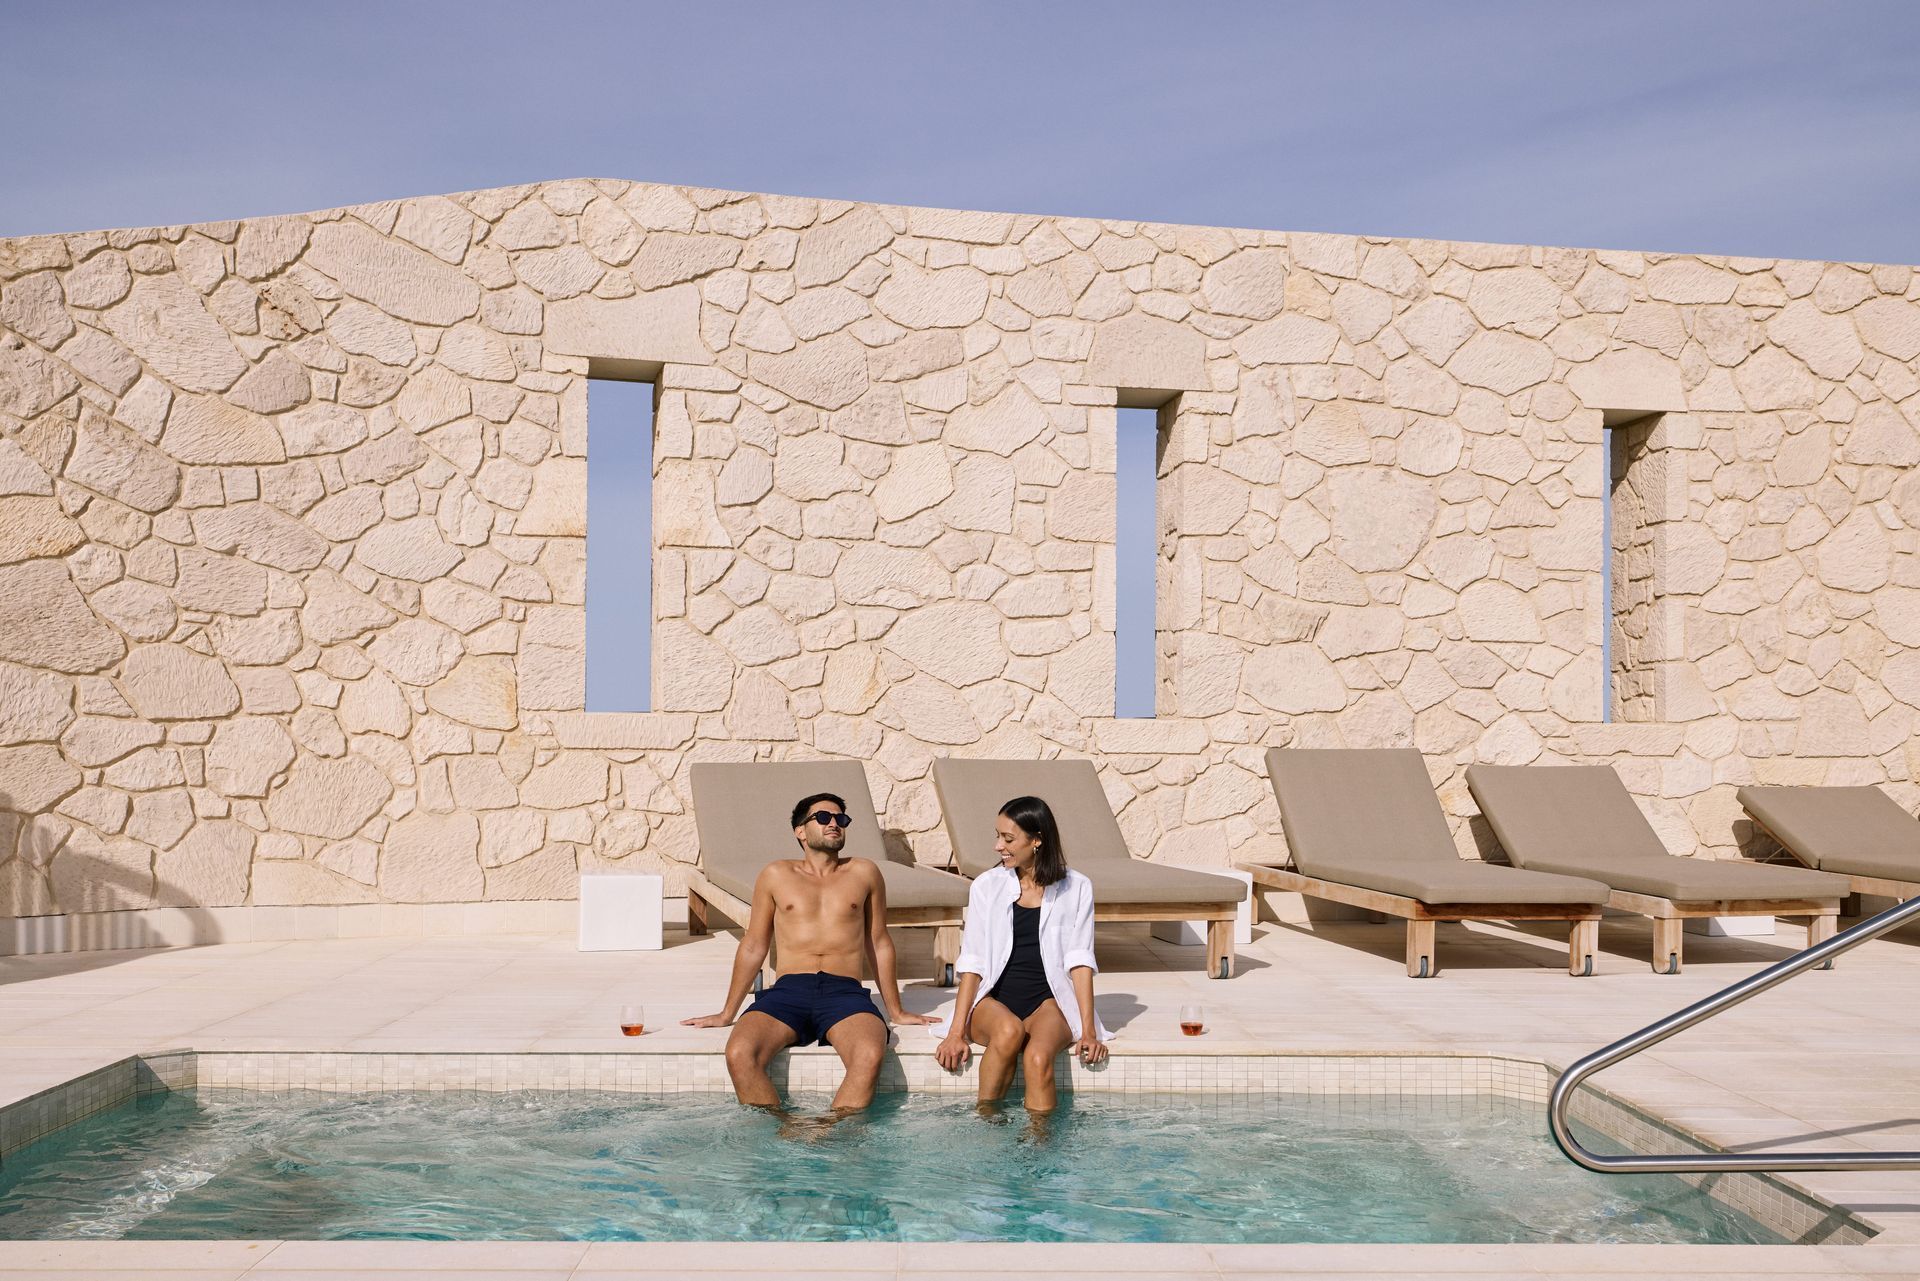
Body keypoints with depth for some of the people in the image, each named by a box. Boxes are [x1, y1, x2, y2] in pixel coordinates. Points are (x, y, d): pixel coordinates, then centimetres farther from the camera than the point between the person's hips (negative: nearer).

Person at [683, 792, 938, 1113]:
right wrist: (727, 1014, 21)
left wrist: (896, 1012, 24)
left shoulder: (864, 874, 17)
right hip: (788, 991, 1)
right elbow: (753, 945, 21)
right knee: (739, 1054, -31)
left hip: (845, 993, -1)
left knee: (869, 1056, -36)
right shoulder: (776, 875, 16)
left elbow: (879, 944, 23)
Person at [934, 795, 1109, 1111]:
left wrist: (1088, 1030, -11)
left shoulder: (1076, 888, 4)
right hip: (993, 1002, 1)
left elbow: (1079, 961, -1)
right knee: (1009, 1031, -34)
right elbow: (972, 963, 1)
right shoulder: (987, 887, 7)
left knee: (1038, 1057, -34)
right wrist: (956, 1032, -9)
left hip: (1047, 1002, -1)